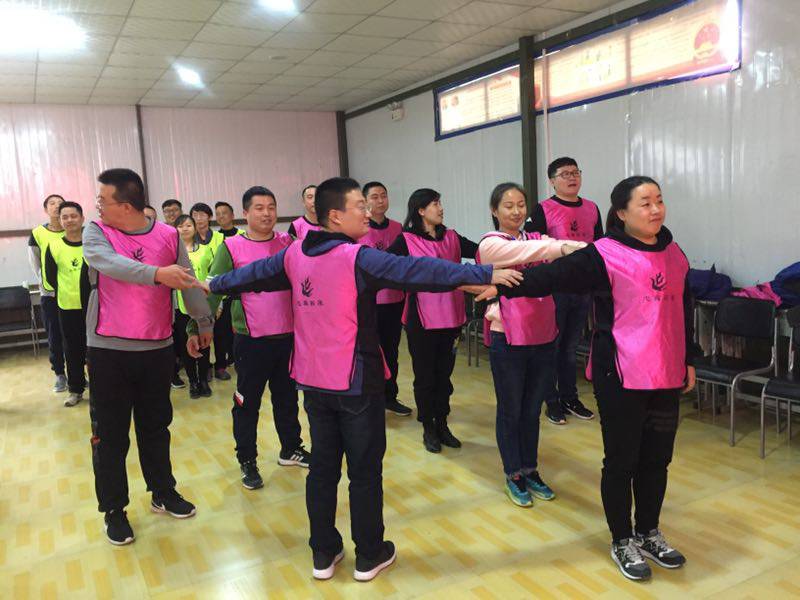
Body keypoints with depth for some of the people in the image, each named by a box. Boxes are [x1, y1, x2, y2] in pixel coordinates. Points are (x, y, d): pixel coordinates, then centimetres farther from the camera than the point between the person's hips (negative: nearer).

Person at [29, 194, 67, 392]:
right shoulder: (37, 234, -1)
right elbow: (36, 266, 2)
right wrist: (48, 289, -3)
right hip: (49, 294, 0)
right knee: (54, 337, 5)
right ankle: (59, 374, 16)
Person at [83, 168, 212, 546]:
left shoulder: (168, 235, -1)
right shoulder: (96, 232, -4)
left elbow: (188, 282, 6)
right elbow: (111, 264, -26)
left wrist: (204, 322, 14)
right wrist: (157, 273, -39)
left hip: (157, 348, 2)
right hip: (108, 350, -1)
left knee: (156, 427, 16)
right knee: (110, 433, 6)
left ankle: (163, 493, 34)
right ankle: (113, 509, 22)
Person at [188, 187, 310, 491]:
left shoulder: (289, 243, 4)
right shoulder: (231, 247, -6)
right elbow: (213, 290, -7)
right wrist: (196, 328, -14)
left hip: (288, 335, 3)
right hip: (250, 340, -3)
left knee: (287, 397, 19)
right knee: (247, 403, 8)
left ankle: (291, 448, 36)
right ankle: (247, 460, 25)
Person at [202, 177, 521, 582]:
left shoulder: (294, 255, 3)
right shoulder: (358, 258, -18)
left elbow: (253, 274, 19)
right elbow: (418, 271, -28)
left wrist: (214, 285, 39)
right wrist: (486, 275, -30)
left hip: (313, 381, 7)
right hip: (356, 382, -6)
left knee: (322, 467, 16)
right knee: (365, 471, 9)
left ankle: (324, 554, 28)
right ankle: (369, 556, 23)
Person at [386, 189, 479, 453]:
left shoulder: (452, 238, 6)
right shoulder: (406, 240, -6)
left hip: (450, 317, 4)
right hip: (421, 320, -4)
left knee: (444, 374, 14)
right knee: (425, 376, 8)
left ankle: (442, 426, 29)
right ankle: (428, 429, 24)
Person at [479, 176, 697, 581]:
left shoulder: (673, 254, 9)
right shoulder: (605, 255, -11)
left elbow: (683, 311, 17)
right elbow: (553, 276, -20)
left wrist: (689, 361, 19)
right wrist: (503, 285, -31)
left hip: (666, 376, 6)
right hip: (622, 377, -6)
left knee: (657, 458, 16)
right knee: (621, 460, 6)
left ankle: (648, 533, 36)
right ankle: (622, 541, 26)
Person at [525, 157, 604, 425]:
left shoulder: (591, 209, 9)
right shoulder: (543, 210, -7)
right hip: (555, 287, -5)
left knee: (571, 345, 15)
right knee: (552, 345, 5)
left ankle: (570, 397, 27)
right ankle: (552, 401, 17)